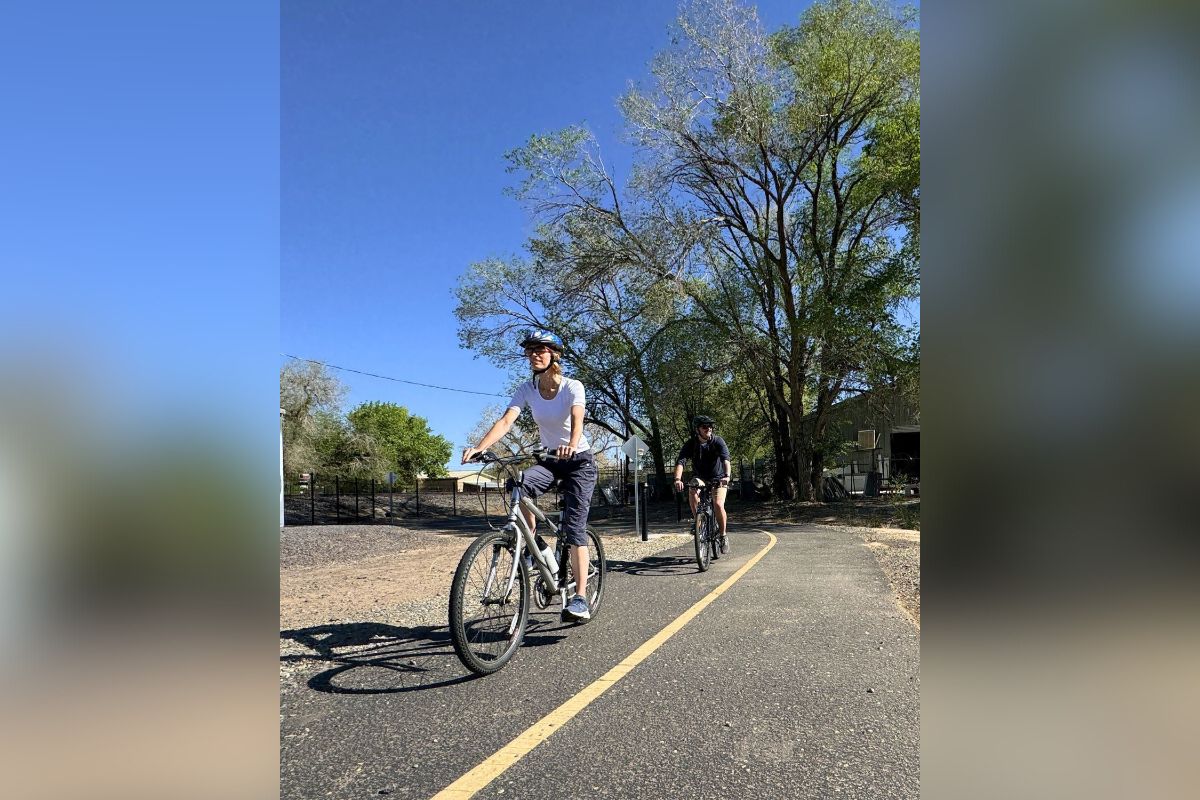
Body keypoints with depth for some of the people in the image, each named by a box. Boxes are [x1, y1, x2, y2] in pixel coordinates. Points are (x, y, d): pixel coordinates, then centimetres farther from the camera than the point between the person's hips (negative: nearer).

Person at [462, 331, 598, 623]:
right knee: (519, 486, -30)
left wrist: (571, 445, -56)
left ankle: (580, 598, -9)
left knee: (574, 527, -13)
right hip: (550, 459, 3)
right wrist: (480, 447, -39)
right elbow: (505, 421, -21)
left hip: (579, 460, -3)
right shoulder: (527, 389, -7)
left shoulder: (572, 387, -16)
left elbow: (577, 421, -33)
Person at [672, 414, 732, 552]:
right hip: (700, 477, 1)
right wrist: (678, 479, -45)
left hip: (718, 479, -1)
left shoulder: (718, 441, -16)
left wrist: (727, 476, -50)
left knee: (718, 504, -22)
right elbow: (680, 462, -26)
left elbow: (725, 459, -31)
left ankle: (723, 535, 0)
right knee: (692, 494, -31)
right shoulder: (690, 444, -14)